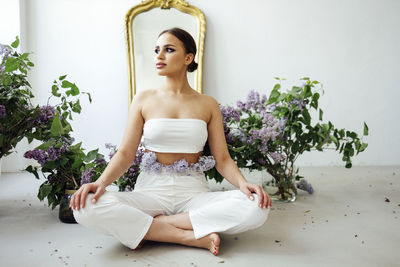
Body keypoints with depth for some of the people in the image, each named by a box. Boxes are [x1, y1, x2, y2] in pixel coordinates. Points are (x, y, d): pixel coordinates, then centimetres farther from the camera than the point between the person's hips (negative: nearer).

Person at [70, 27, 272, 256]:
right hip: (151, 190, 0)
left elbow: (222, 159, 4)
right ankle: (194, 237, -22)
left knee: (256, 207, -28)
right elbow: (126, 153, 2)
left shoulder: (208, 104, 8)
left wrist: (243, 183, -17)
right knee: (87, 206, -28)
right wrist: (101, 182, -17)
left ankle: (149, 226, -18)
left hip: (194, 192, 1)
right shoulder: (144, 99, 8)